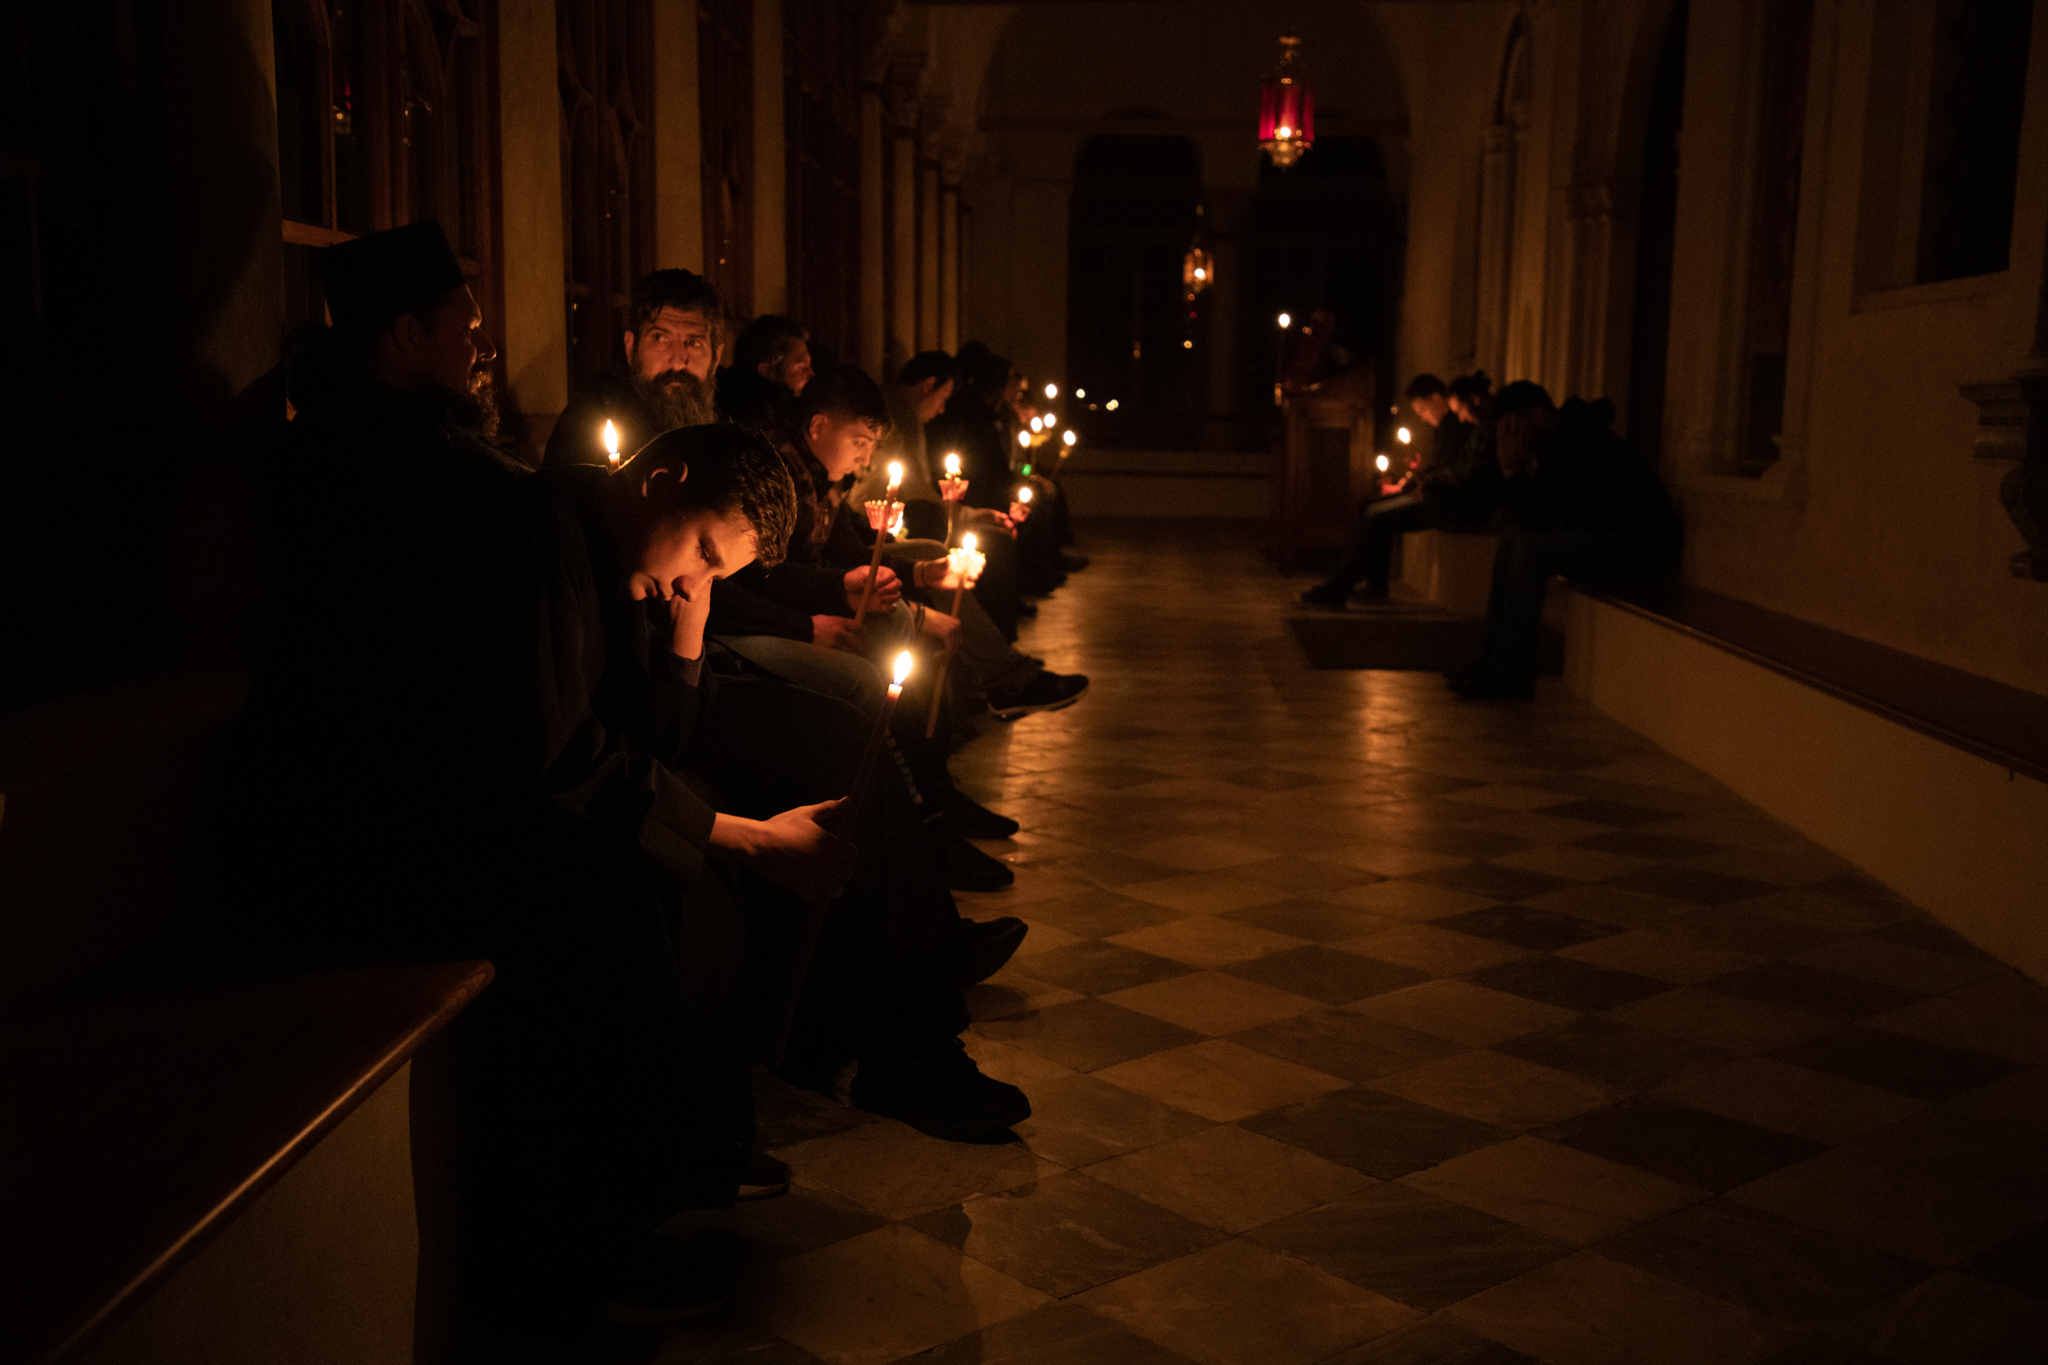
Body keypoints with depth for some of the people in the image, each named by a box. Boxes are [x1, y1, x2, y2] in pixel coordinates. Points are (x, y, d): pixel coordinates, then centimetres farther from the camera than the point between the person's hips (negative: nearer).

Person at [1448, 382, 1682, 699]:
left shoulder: (1580, 445, -22)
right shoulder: (1561, 441, 9)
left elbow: (1540, 517, -25)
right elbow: (1533, 519, 9)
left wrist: (1512, 470, -17)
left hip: (1645, 549, -10)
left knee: (1532, 547, -23)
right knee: (1512, 540, 6)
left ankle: (1512, 676, -18)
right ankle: (1495, 657, 3)